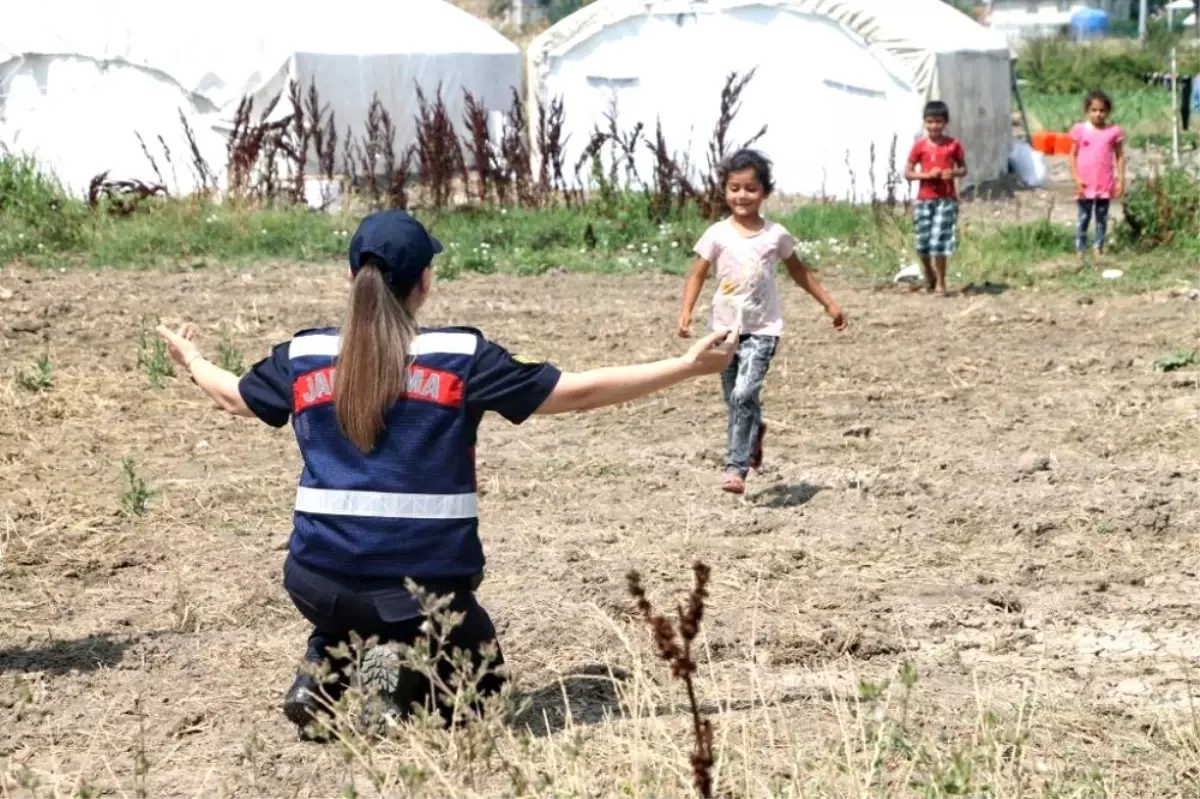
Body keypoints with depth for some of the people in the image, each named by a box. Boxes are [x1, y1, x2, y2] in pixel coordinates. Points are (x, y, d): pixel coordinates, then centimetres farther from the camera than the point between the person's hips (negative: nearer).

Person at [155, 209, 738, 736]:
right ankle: (415, 678, -12)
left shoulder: (303, 356, 4)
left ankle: (327, 673, 5)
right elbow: (578, 392, -2)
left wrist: (191, 360, 48)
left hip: (321, 578, 3)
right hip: (426, 582, -3)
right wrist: (689, 365, 5)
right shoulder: (461, 356, -5)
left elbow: (234, 396, 25)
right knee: (479, 683, 22)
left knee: (344, 621, 38)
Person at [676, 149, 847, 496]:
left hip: (762, 329, -2)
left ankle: (736, 468, -17)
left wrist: (828, 303, 17)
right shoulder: (717, 235, -2)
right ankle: (754, 432, 45)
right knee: (735, 401, 12)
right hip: (725, 328, 2)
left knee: (744, 396, -19)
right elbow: (698, 275, 0)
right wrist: (686, 312, -14)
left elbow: (799, 271, 14)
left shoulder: (775, 235, 1)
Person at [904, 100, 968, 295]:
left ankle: (940, 282, 3)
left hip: (947, 199, -1)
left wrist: (953, 173, -13)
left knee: (939, 241, -10)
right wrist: (927, 175, -15)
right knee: (923, 242, 4)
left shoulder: (953, 145, 1)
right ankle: (929, 279, 28)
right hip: (924, 199, 2)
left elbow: (963, 169, 10)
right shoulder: (920, 146, 1)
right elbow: (907, 173, 2)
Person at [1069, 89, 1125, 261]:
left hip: (1106, 184, 1)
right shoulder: (1079, 130, -1)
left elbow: (1119, 157, 4)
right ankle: (1080, 250, 8)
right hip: (1085, 184, -1)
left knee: (1102, 218, 8)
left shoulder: (1114, 131, 0)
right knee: (1084, 217, 4)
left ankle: (1099, 249, 14)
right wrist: (1076, 179, -8)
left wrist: (1121, 180, -2)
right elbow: (1073, 156, 1)